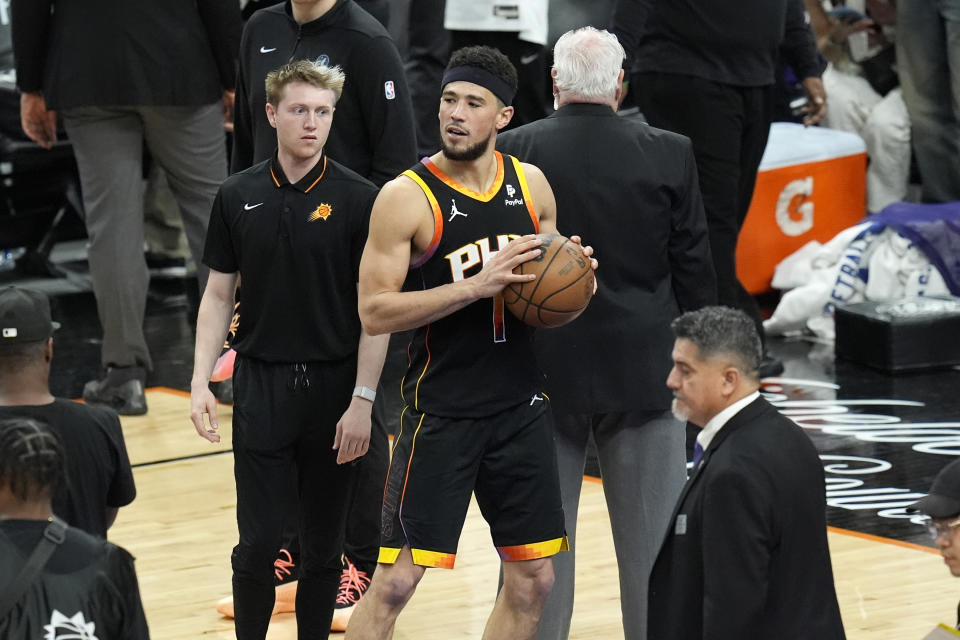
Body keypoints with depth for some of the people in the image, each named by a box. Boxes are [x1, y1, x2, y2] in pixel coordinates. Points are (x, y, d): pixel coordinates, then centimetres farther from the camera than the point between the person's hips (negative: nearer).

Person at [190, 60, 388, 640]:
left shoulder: (359, 199, -4)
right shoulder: (239, 198, 4)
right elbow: (219, 295, 9)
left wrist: (362, 400, -10)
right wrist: (202, 381, -1)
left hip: (335, 387, -1)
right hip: (262, 388, 1)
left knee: (324, 543, 6)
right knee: (259, 542, -2)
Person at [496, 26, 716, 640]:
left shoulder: (512, 152, -8)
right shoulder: (669, 155, -7)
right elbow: (695, 272, -2)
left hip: (541, 371, 0)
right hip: (642, 373, 0)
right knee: (653, 537, 7)